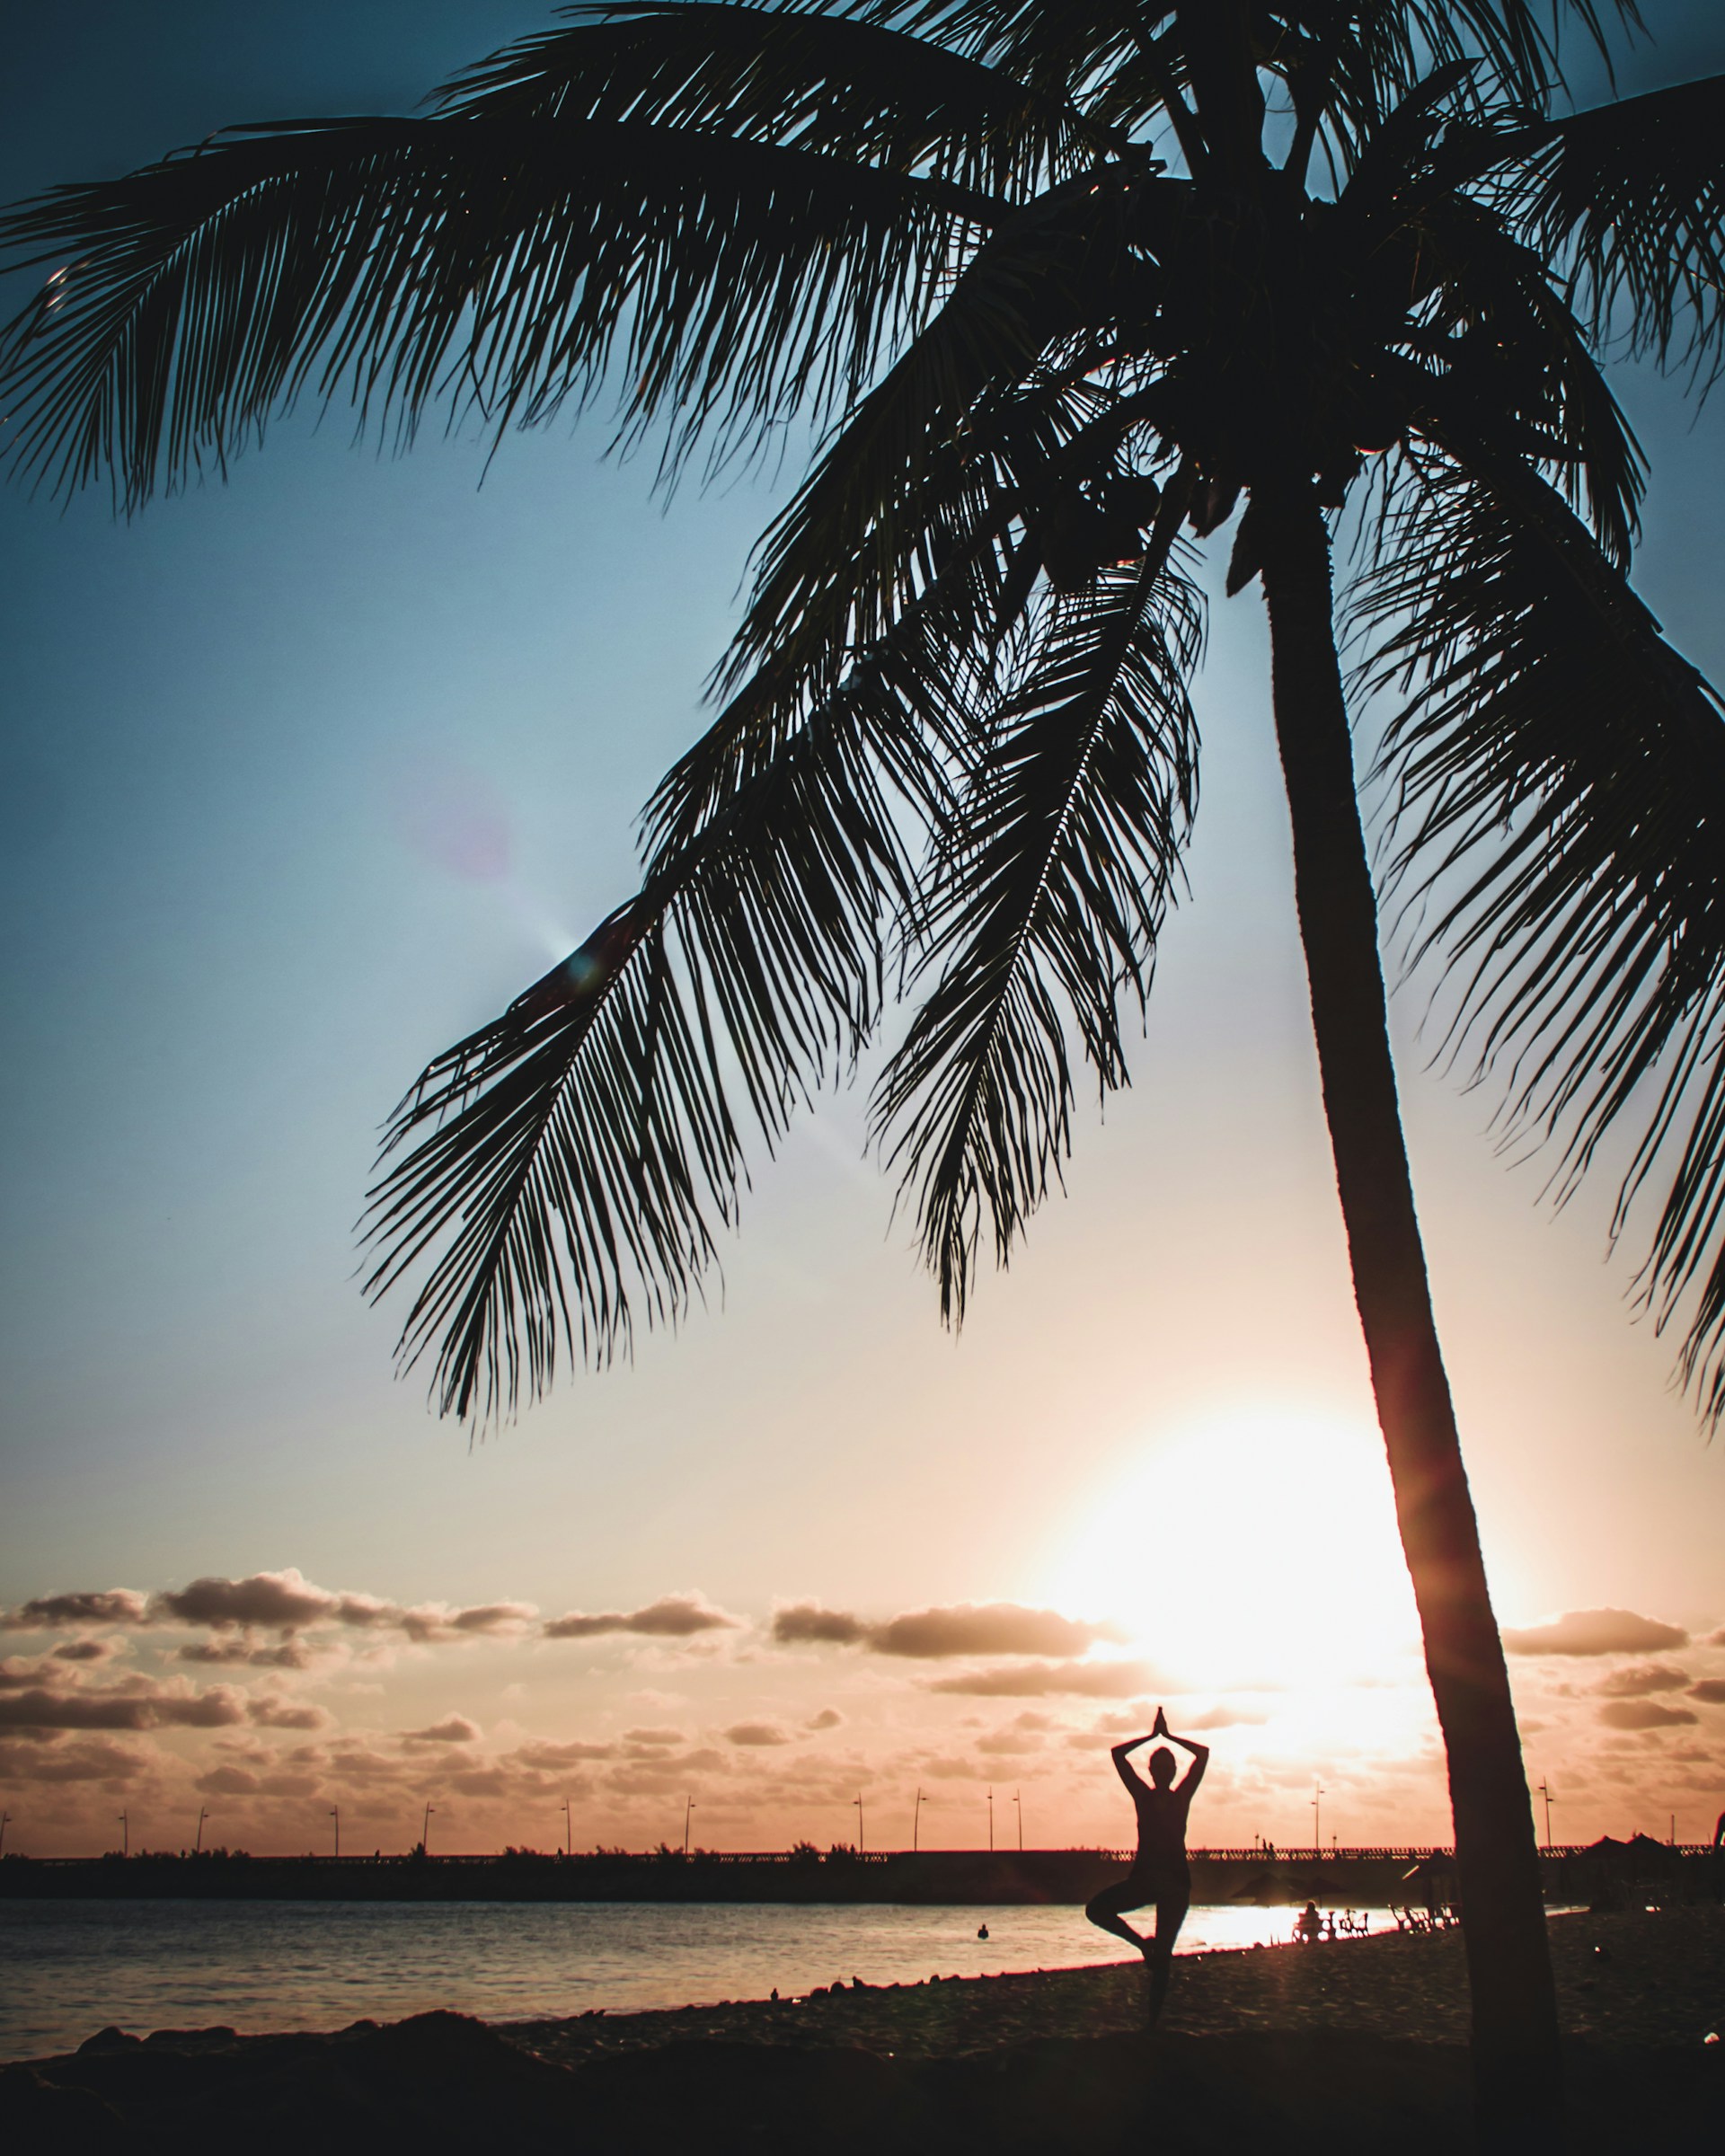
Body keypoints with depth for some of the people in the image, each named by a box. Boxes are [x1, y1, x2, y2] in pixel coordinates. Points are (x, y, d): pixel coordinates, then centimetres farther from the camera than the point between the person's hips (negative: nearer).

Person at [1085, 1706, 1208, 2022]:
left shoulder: (1182, 1796, 4)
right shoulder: (1142, 1795, 5)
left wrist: (1169, 1736, 5)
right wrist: (1153, 1736, 8)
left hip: (1175, 1880, -1)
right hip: (1142, 1877, 1)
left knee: (1163, 1954, 0)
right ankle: (1143, 1944, 1)